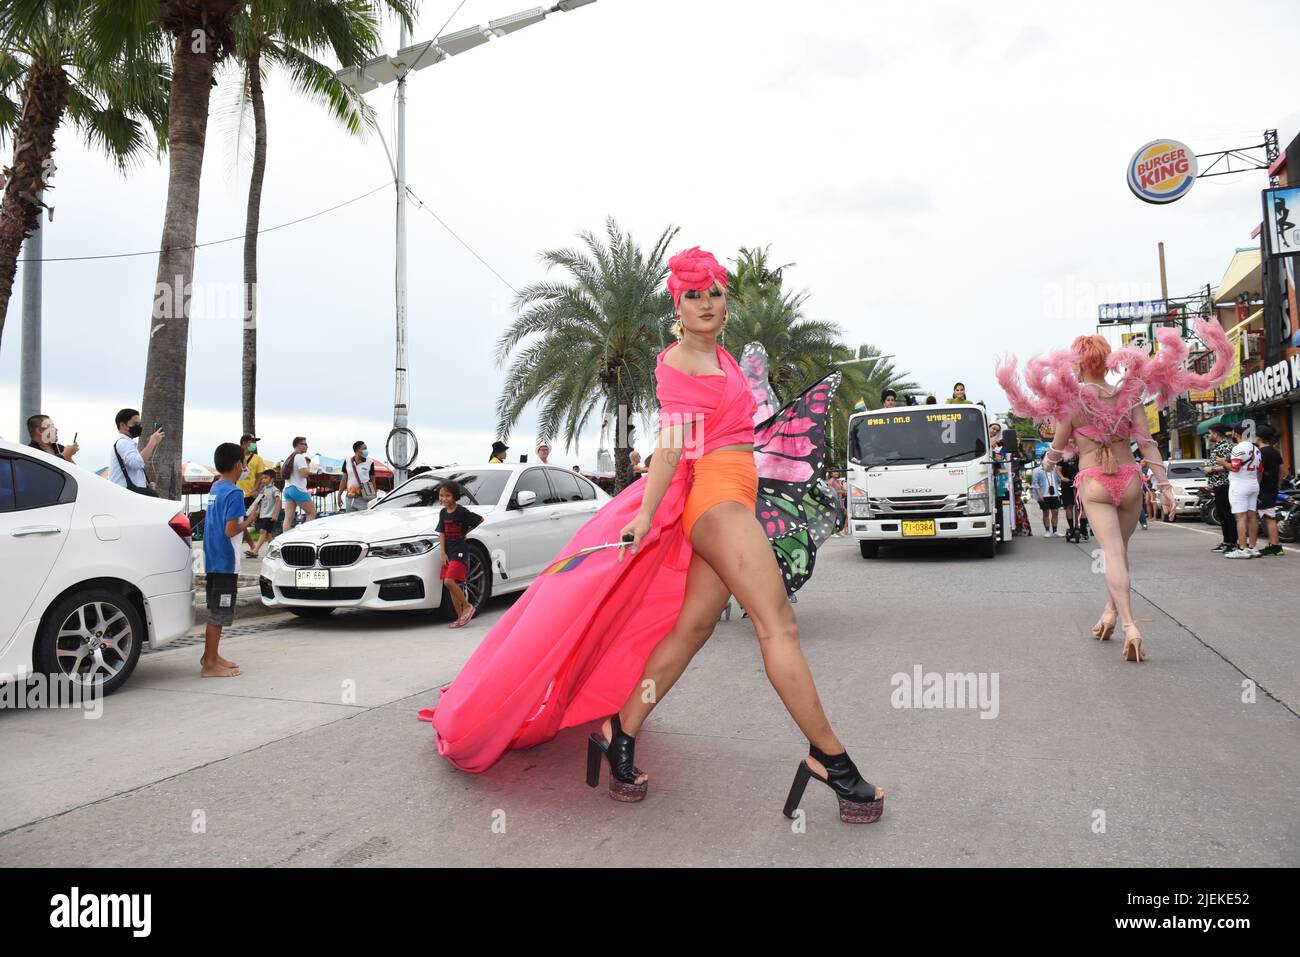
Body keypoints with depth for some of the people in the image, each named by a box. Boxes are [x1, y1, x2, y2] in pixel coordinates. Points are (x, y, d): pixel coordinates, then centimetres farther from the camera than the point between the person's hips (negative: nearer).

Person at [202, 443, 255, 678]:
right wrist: (249, 521, -6)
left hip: (213, 559, 9)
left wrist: (243, 517, 11)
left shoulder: (214, 488, 11)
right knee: (219, 613, -3)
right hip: (226, 561, -9)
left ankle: (210, 656, 29)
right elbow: (231, 530, -21)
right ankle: (210, 665, 2)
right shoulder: (234, 493, -16)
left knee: (215, 610, 19)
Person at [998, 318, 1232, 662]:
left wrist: (1048, 462, 26)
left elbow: (1058, 447, 4)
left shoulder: (1071, 399, -5)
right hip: (1129, 479, 3)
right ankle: (1111, 610, 23)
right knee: (1120, 549, 20)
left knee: (1112, 552, -9)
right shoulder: (1129, 395, 3)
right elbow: (1147, 442, -3)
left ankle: (1129, 625, -22)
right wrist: (1164, 484, -1)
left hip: (1094, 482, -3)